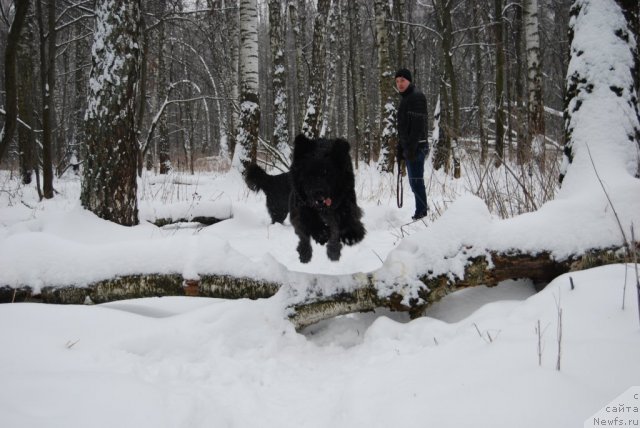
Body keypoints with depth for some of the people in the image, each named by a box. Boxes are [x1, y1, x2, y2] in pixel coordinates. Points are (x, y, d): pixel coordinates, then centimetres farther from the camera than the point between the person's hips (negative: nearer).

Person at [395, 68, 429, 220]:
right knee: (415, 181, 12)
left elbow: (418, 124, -19)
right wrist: (400, 148, 21)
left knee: (416, 180, -9)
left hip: (416, 147, -10)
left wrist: (411, 147, -23)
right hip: (408, 147, 10)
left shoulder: (416, 97, -10)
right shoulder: (405, 98, 20)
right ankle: (422, 211, 18)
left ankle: (421, 213, -7)